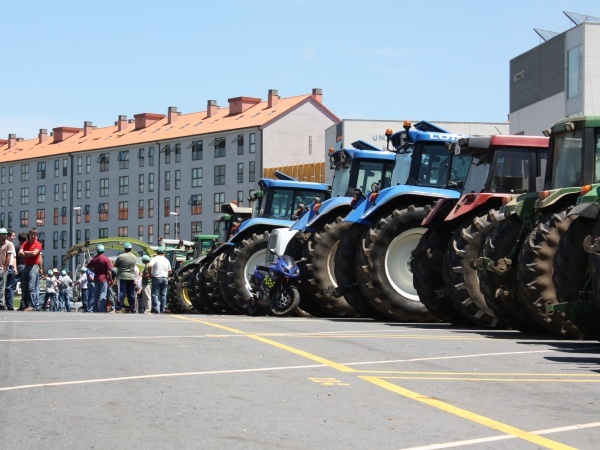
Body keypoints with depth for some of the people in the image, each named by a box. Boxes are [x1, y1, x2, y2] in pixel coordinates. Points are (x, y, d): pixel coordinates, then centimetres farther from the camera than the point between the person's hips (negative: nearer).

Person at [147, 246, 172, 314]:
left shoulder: (155, 259, -4)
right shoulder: (166, 260, 11)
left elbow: (149, 266, -20)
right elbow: (169, 271, 14)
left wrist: (150, 273, -6)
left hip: (156, 278, -4)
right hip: (165, 278, 4)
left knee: (155, 294, -4)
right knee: (163, 295, 10)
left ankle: (156, 310, -15)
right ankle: (162, 311, 11)